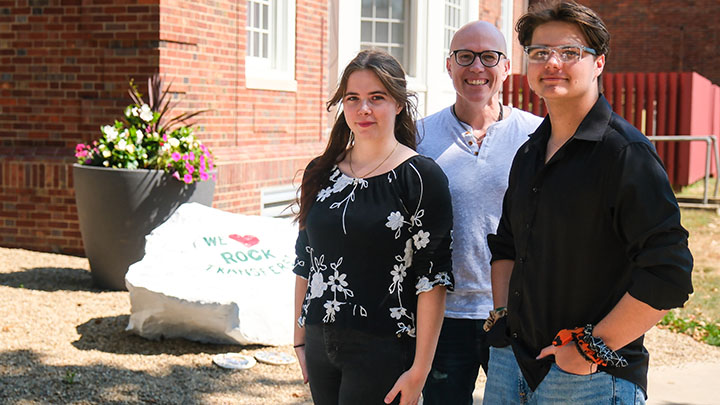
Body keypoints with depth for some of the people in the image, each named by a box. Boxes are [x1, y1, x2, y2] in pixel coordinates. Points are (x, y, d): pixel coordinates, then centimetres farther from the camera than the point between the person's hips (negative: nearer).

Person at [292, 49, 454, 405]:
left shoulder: (421, 176, -8)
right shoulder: (320, 173, 9)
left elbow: (432, 277, -11)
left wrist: (420, 369, -13)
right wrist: (300, 339, 14)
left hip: (383, 349, -5)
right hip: (320, 345, 5)